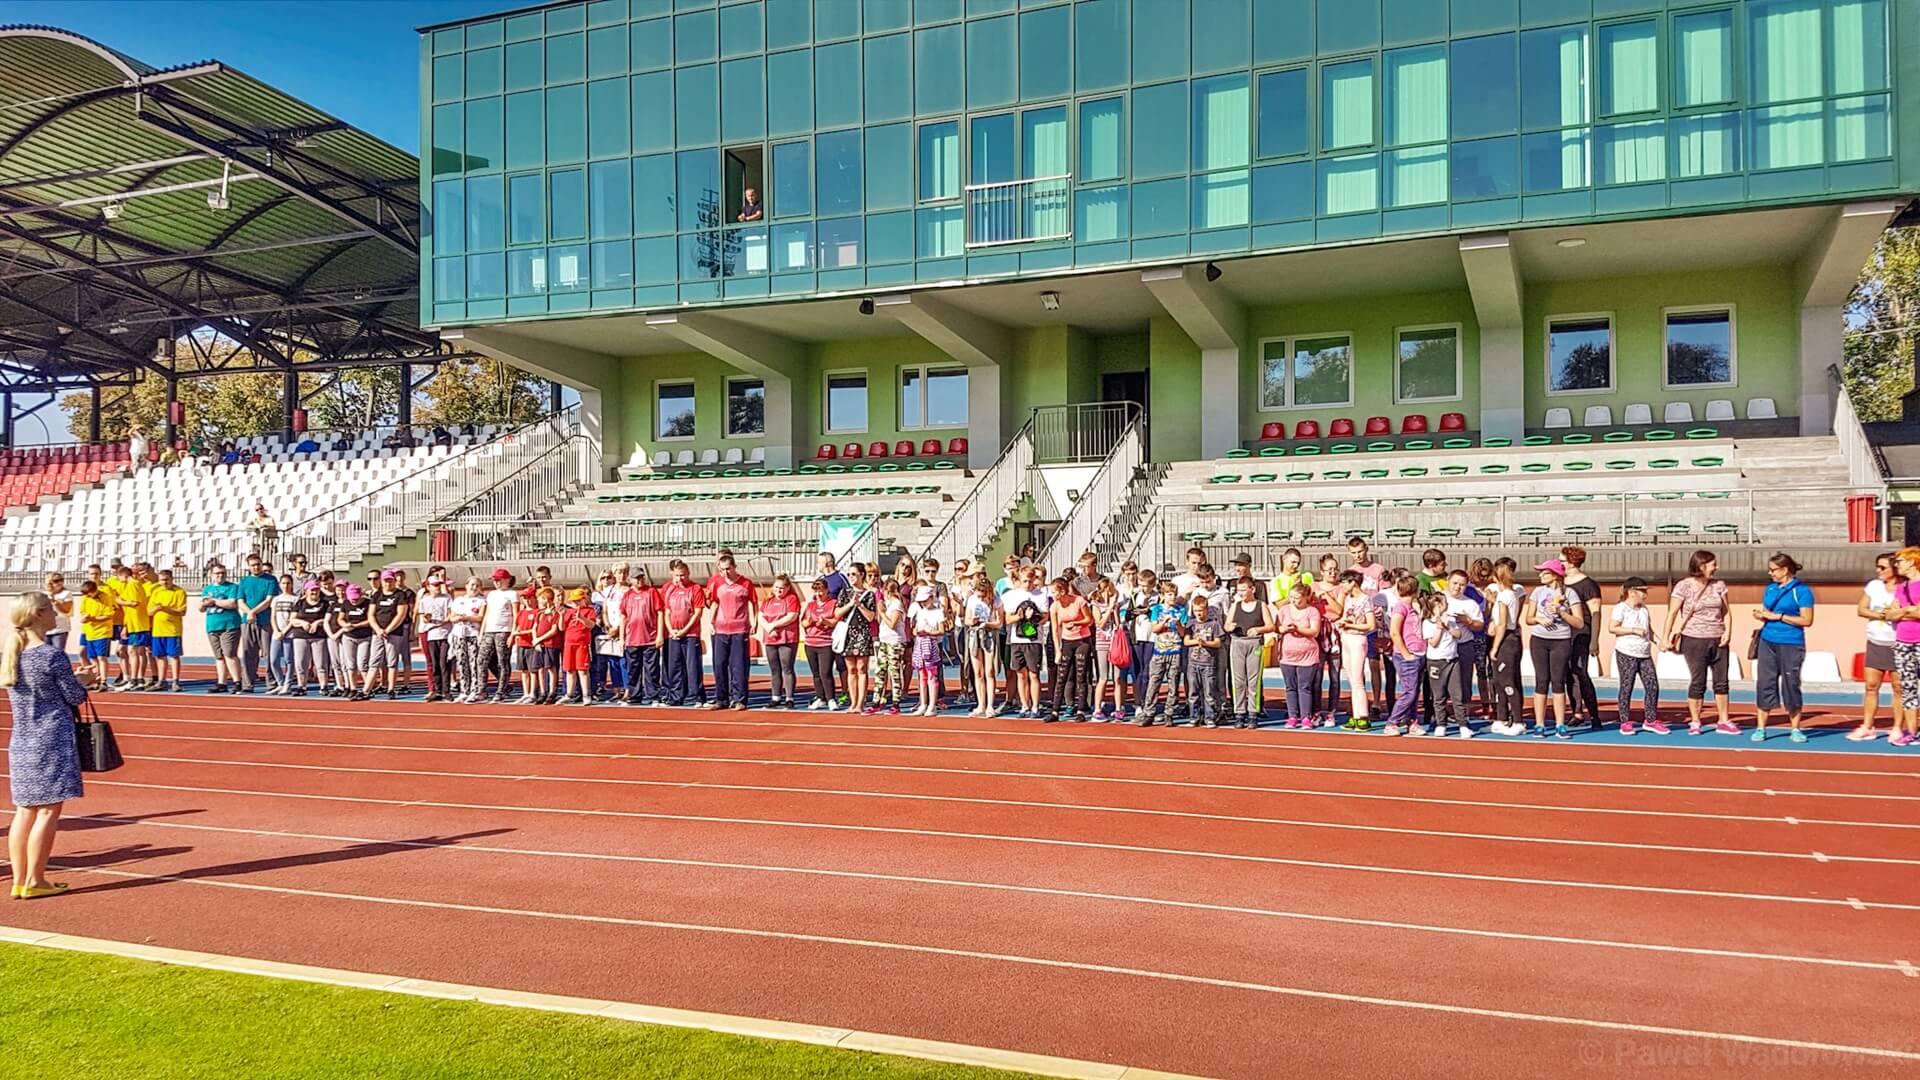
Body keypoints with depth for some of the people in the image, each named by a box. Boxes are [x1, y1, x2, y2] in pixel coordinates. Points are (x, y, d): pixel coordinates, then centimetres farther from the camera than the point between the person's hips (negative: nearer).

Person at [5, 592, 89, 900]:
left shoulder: (9, 653, 7)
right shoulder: (53, 656, -15)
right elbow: (76, 697, -8)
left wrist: (71, 677, 18)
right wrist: (79, 681, 11)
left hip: (20, 742, 7)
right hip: (52, 741, -7)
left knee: (25, 810, 12)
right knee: (49, 810, 0)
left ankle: (19, 880, 16)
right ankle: (34, 882, 2)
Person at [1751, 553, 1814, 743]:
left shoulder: (1801, 590, -6)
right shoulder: (1770, 589, 13)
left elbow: (1807, 620, -12)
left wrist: (1778, 616, -14)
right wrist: (1759, 615, -2)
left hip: (1791, 645, -5)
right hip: (1767, 642, 5)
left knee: (1791, 686, 2)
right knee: (1764, 684, 2)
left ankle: (1795, 729, 15)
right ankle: (1760, 728, 6)